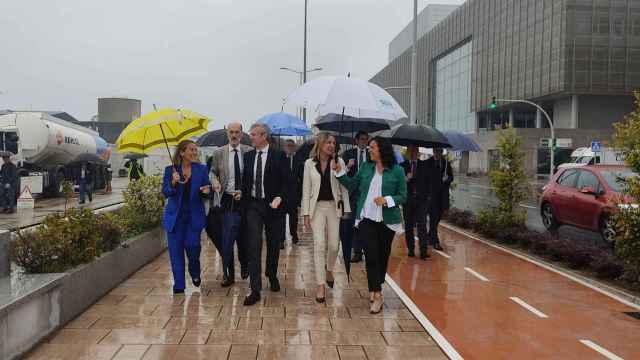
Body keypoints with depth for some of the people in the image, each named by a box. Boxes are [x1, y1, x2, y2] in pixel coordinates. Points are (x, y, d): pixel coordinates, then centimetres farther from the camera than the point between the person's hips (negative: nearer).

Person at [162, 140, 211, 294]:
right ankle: (179, 285, 16)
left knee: (192, 245, -8)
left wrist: (206, 191, -18)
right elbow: (165, 193, -6)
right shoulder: (170, 170, -1)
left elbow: (207, 191, 5)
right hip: (175, 216, 0)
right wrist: (173, 182, -25)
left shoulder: (201, 169, 2)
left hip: (194, 215, 0)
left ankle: (195, 273, 24)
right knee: (176, 250, 3)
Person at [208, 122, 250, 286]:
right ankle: (228, 274, 9)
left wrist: (244, 191, -13)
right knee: (227, 237, -1)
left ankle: (244, 267, 35)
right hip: (227, 199, 0)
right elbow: (213, 172, 11)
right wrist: (215, 182, -11)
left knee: (243, 236, 11)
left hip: (244, 198, 0)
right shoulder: (218, 153, 4)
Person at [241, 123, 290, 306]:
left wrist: (279, 198, -22)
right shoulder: (248, 156, 8)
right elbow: (245, 181, 13)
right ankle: (255, 290, -7)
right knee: (254, 246, -7)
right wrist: (244, 204, 9)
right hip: (253, 205, 2)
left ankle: (272, 275, 38)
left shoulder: (279, 156, -4)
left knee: (273, 245, 12)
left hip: (273, 205, -2)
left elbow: (286, 182, -6)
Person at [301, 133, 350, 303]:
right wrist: (306, 214, -1)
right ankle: (321, 285, 1)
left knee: (334, 245, 4)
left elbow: (344, 187, 2)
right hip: (317, 207, -1)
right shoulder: (309, 163, 2)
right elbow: (306, 189, 3)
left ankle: (329, 270, 36)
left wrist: (347, 211, -2)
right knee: (319, 245, -6)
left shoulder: (339, 162, 1)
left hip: (335, 207, 1)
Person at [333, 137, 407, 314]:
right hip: (366, 219, 1)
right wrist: (340, 172, 2)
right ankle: (377, 295, -4)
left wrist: (387, 199, -18)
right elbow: (353, 185, 12)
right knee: (371, 254, -9)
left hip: (387, 220, -1)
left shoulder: (397, 171, -3)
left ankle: (375, 290, 29)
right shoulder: (366, 167, 7)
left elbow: (403, 196, -3)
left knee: (383, 256, 11)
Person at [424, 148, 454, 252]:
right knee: (433, 217, -5)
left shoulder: (446, 163, 8)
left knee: (438, 217, 12)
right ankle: (435, 242, -2)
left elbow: (451, 177, 12)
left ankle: (430, 237, 30)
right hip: (431, 195, -4)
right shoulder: (427, 163, -2)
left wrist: (447, 179, -11)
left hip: (442, 195, 4)